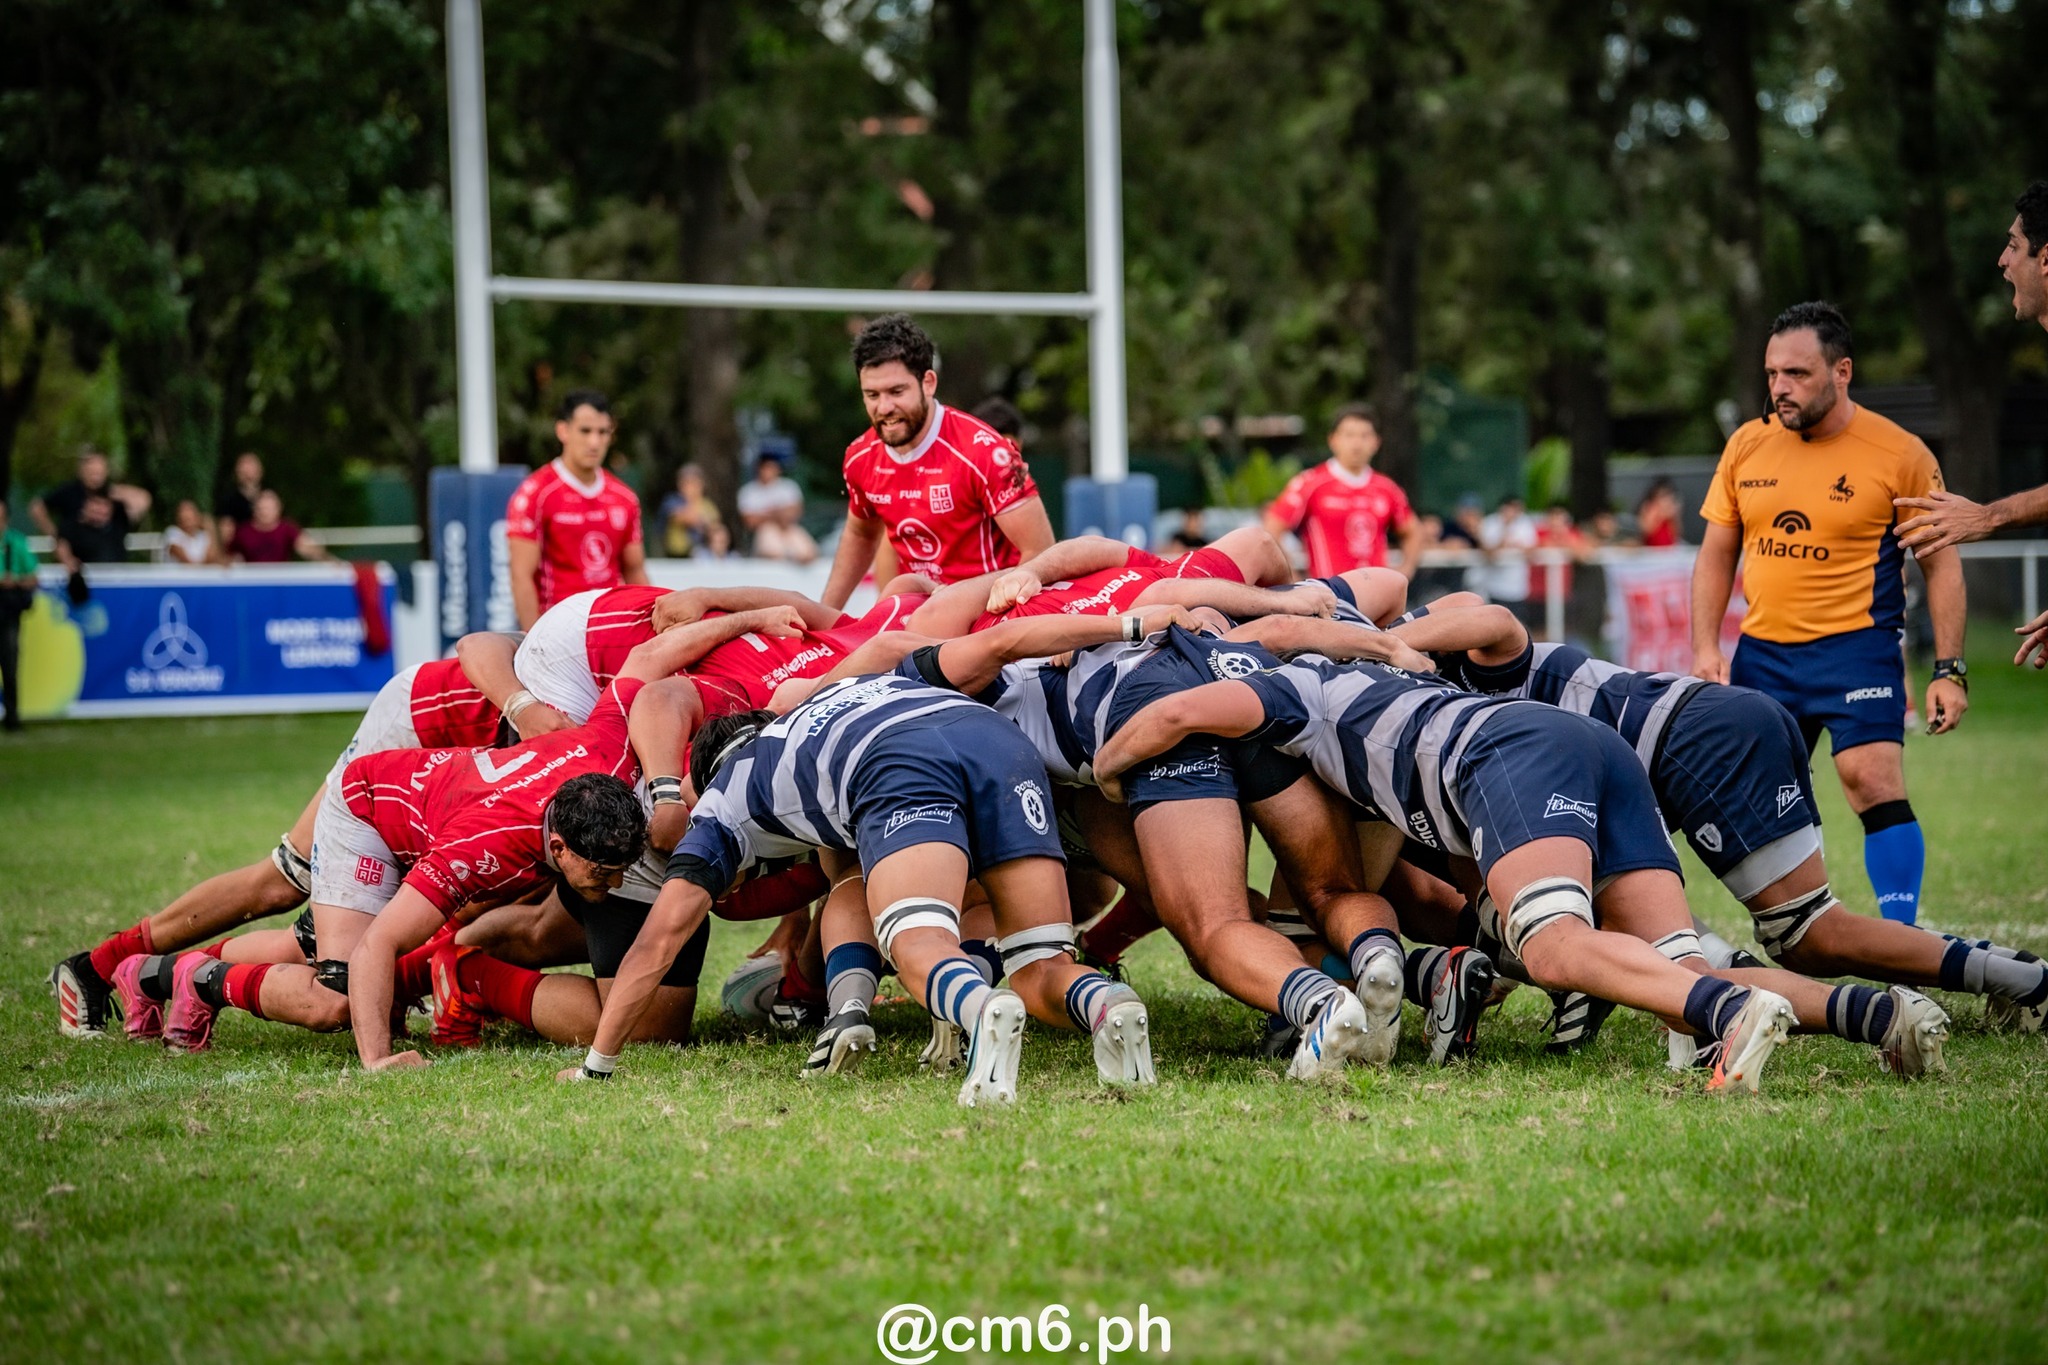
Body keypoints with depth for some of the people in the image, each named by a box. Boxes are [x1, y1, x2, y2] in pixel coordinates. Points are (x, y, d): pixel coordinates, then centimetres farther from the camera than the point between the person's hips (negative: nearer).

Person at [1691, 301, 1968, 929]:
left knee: (1874, 784, -19)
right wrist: (1705, 648, 1)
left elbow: (1941, 565, -1)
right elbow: (1716, 554, 13)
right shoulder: (1746, 445, 5)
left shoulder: (1899, 454, -6)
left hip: (1856, 648, -5)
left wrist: (1948, 670, -7)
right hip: (1762, 652, 5)